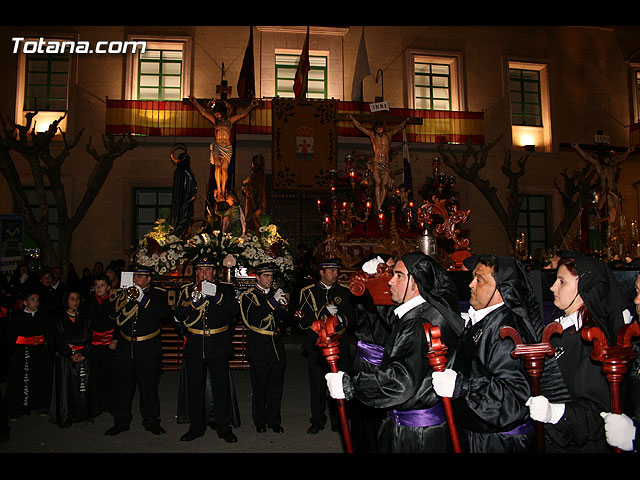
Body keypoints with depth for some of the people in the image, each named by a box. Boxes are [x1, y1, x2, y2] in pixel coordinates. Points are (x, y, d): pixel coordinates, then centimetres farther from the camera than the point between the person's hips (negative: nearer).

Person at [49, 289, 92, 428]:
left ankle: (82, 415, 9)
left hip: (83, 358, 2)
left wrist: (83, 354, -8)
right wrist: (71, 354, -12)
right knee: (65, 388, -2)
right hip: (65, 358, -2)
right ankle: (64, 419, 7)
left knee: (83, 388, -1)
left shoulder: (85, 318, 11)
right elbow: (58, 341, -3)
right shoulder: (59, 319, 4)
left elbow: (89, 338, 7)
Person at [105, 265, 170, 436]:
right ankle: (121, 421, 21)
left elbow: (164, 313, -13)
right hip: (125, 347, 3)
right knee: (122, 385, 6)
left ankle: (151, 421, 17)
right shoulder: (124, 292, 12)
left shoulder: (158, 294, 3)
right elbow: (112, 314, 5)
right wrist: (124, 299, -11)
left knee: (149, 385, 2)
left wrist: (143, 299, -17)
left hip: (149, 349, -3)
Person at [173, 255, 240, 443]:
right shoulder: (187, 290, 10)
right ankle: (196, 426, 22)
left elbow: (235, 311, -10)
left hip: (218, 346, -2)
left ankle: (224, 427, 13)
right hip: (194, 346, 2)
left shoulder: (225, 289, 5)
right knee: (194, 388, 8)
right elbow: (178, 316, 1)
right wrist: (193, 301, -14)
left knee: (222, 387, 0)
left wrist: (216, 296, -20)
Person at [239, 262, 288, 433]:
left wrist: (283, 306, -14)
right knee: (259, 385, 4)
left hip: (276, 343, 4)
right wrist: (272, 302, -24)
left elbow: (285, 317, 7)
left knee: (276, 384, 10)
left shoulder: (277, 292, 9)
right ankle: (260, 421, 19)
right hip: (259, 345, -4)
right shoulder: (248, 296, -3)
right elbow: (253, 318, -18)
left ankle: (274, 420, 22)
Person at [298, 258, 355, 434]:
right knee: (317, 384, 6)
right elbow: (304, 321, -4)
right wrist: (324, 312, -15)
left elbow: (351, 316, 7)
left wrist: (339, 318, -13)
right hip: (316, 345, -1)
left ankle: (338, 420, 20)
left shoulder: (344, 291, 8)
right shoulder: (308, 292, 4)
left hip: (339, 345, 1)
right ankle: (318, 421, 21)